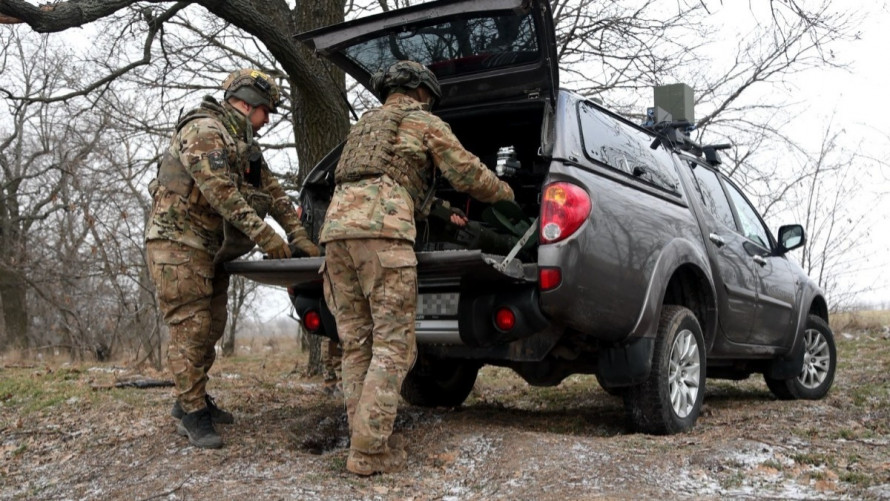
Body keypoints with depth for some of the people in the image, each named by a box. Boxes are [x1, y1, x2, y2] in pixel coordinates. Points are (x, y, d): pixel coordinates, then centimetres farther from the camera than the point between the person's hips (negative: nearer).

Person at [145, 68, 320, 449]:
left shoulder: (243, 144, 16)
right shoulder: (204, 129, -14)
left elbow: (272, 191, 15)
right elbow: (220, 191, -24)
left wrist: (299, 237, 7)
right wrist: (262, 234, -27)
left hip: (211, 248, 10)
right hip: (178, 243, -10)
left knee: (211, 328, 12)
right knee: (191, 328, -9)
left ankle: (192, 400, 25)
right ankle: (193, 415, -2)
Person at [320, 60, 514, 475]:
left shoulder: (364, 125, 36)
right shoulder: (425, 122, 16)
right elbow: (468, 174, 16)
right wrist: (507, 194, 35)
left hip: (336, 227, 7)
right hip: (381, 230, -7)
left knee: (356, 343, 9)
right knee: (393, 345, -5)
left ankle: (365, 440, 8)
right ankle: (370, 451, -9)